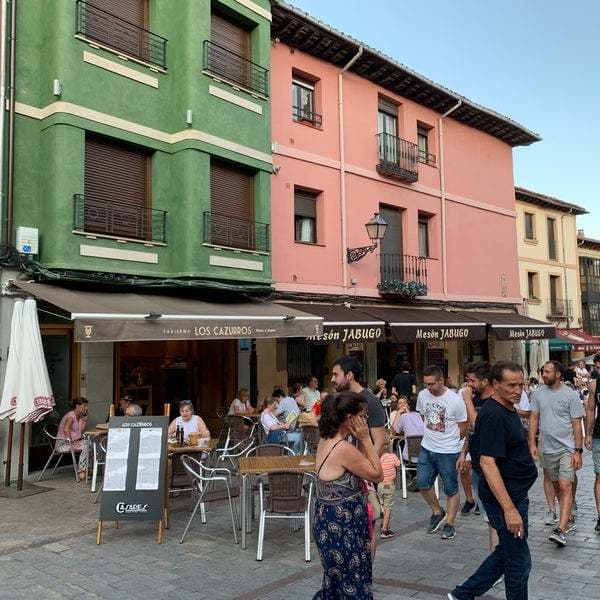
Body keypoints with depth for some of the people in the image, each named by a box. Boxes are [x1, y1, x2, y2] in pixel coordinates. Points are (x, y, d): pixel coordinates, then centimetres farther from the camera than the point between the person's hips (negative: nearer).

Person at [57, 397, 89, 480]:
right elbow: (65, 429, -31)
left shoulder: (79, 416, 12)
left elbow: (81, 431, 11)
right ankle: (81, 472, -20)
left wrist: (85, 419, 3)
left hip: (73, 441, 9)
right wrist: (71, 442, -30)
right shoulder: (71, 415, -16)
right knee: (85, 446, -25)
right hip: (62, 443, -9)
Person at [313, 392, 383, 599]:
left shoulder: (327, 441, 3)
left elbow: (361, 468, 10)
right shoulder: (344, 449, -26)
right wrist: (365, 439, -12)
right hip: (341, 527, -9)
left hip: (329, 521, 9)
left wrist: (360, 440, 0)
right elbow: (377, 475, -12)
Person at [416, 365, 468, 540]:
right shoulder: (422, 395, -4)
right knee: (422, 483, 4)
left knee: (451, 489, 6)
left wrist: (450, 440, 7)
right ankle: (438, 512, 28)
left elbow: (463, 427, -4)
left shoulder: (455, 400, -17)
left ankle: (449, 523, 22)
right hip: (427, 448, 5)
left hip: (449, 452, -4)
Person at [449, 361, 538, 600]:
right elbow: (487, 463, -27)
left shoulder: (508, 410, 9)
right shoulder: (493, 415, -22)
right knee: (519, 561, 4)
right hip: (504, 498, -10)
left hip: (515, 494, 10)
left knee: (506, 552, 19)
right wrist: (509, 508, -29)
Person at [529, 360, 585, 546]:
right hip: (547, 449, 5)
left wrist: (578, 451, -11)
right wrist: (532, 443, 0)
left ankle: (560, 530, -15)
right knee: (556, 487, 15)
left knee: (565, 487, -12)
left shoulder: (570, 395, -8)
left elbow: (577, 424, -7)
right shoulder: (538, 393, 3)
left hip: (567, 448, -5)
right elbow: (534, 419, 6)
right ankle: (569, 519, 34)